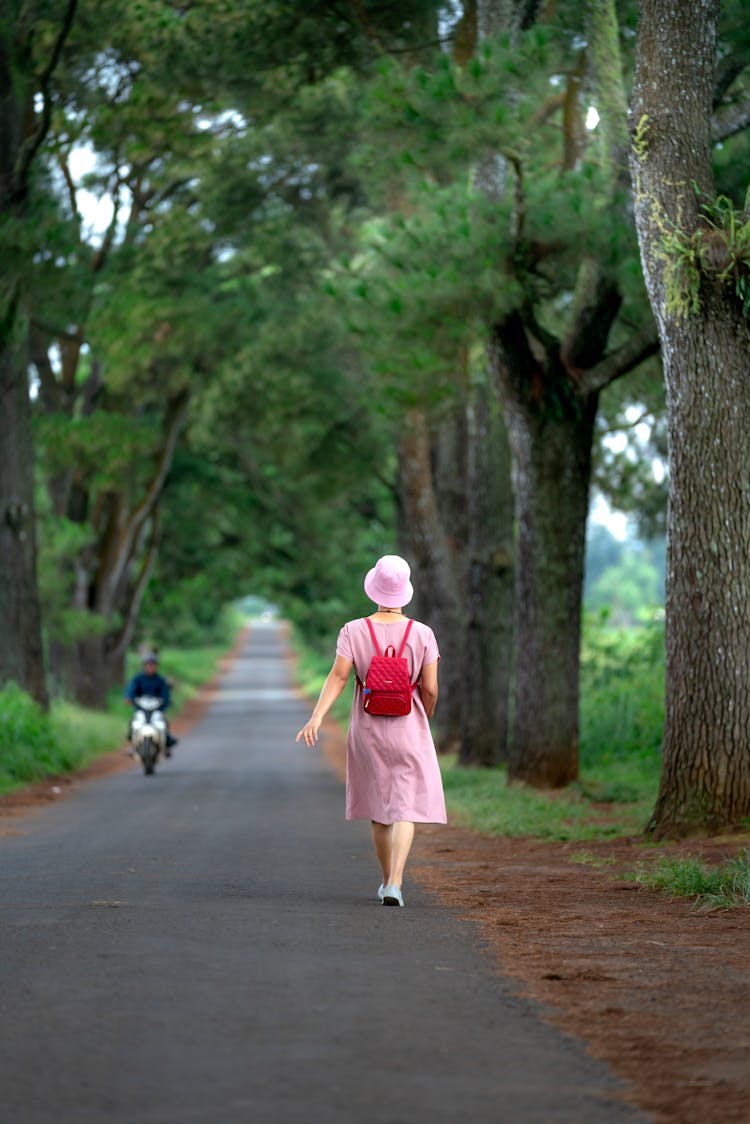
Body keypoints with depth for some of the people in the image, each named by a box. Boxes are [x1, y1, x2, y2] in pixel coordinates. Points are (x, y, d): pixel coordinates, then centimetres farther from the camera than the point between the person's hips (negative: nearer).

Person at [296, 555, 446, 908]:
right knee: (405, 809, -3)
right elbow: (430, 688, -8)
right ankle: (394, 883, -21)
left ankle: (388, 880, 30)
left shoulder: (353, 631, -5)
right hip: (408, 731, -2)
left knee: (379, 806, 19)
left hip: (368, 730, 2)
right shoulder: (422, 634, -7)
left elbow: (337, 677, -18)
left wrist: (317, 717, -24)